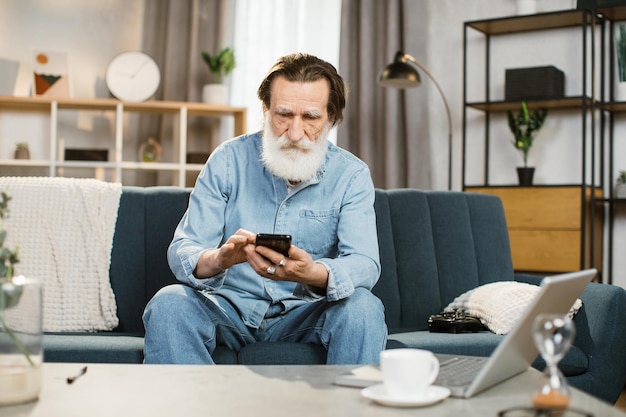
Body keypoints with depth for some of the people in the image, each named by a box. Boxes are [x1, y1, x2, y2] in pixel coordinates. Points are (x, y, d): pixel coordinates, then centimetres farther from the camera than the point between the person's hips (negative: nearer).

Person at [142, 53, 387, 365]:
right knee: (169, 303, -27)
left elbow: (365, 265, -16)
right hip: (231, 306, 1)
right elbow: (182, 251, -9)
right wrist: (218, 259, -35)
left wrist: (314, 274, -40)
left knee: (363, 307, -28)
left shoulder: (351, 175, -4)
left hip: (306, 312, 0)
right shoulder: (228, 160, -3)